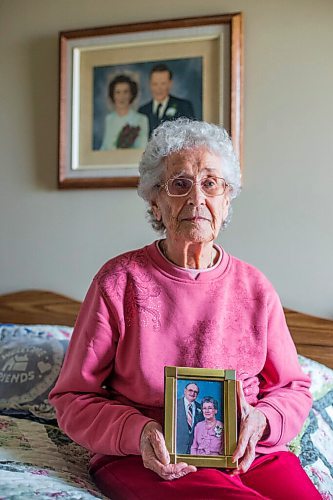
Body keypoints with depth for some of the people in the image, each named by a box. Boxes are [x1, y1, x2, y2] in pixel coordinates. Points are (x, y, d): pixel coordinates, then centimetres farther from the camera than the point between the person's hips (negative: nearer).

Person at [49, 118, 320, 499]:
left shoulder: (255, 289, 5)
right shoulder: (119, 281, -3)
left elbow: (293, 389, 14)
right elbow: (72, 397, 1)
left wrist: (261, 420, -9)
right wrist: (137, 432, -17)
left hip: (250, 455, 4)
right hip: (147, 460, -3)